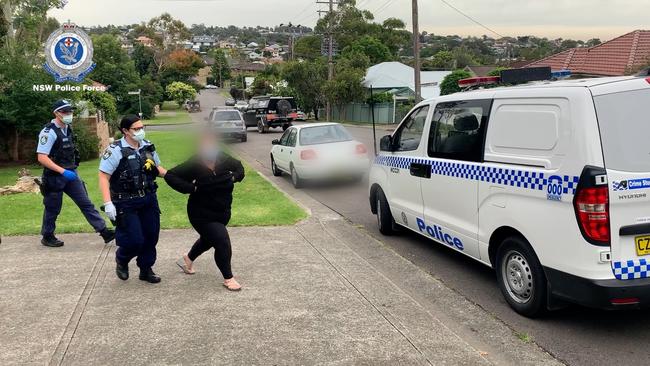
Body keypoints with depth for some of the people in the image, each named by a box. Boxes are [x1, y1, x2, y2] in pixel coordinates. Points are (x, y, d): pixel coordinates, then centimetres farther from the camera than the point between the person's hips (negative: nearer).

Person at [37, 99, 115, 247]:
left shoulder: (68, 128, 7)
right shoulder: (49, 132, -17)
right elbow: (41, 158, -22)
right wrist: (63, 171, -27)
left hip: (71, 174, 7)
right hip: (54, 177, -7)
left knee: (86, 203, 2)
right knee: (53, 209, 8)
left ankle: (104, 231, -1)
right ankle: (47, 237, 27)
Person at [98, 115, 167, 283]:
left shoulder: (148, 147, 4)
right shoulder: (116, 150, -14)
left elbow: (158, 168, 19)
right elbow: (103, 177, -15)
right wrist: (108, 203, -22)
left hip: (149, 200, 6)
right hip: (126, 203, -6)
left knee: (151, 236, 8)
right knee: (134, 240, -7)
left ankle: (146, 269, 28)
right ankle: (121, 260, 26)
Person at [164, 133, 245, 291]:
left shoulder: (224, 159, -10)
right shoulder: (194, 164, -22)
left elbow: (239, 167, 10)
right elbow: (170, 176, -19)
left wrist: (234, 177, -10)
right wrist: (191, 188, -27)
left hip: (222, 212, 6)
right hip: (202, 214, -6)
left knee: (208, 239, 26)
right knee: (222, 242, -12)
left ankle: (187, 259, 55)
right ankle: (228, 278, 7)